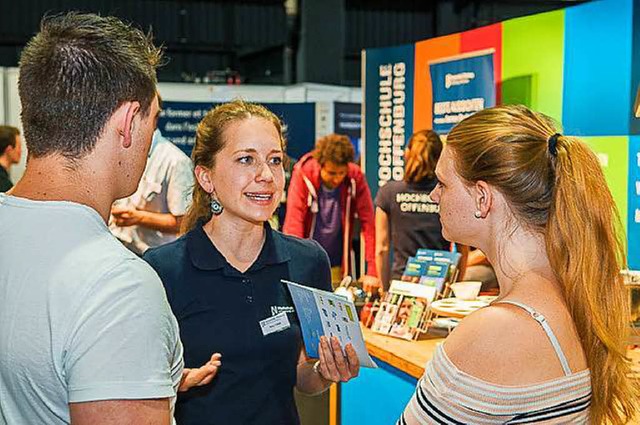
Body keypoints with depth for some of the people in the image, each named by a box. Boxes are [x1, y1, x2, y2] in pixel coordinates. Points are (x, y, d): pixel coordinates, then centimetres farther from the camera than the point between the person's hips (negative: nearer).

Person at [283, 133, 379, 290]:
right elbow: (293, 222, -22)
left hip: (337, 265, 2)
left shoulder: (355, 177, -12)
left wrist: (372, 271, -21)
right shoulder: (303, 174, -16)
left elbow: (368, 222, -14)